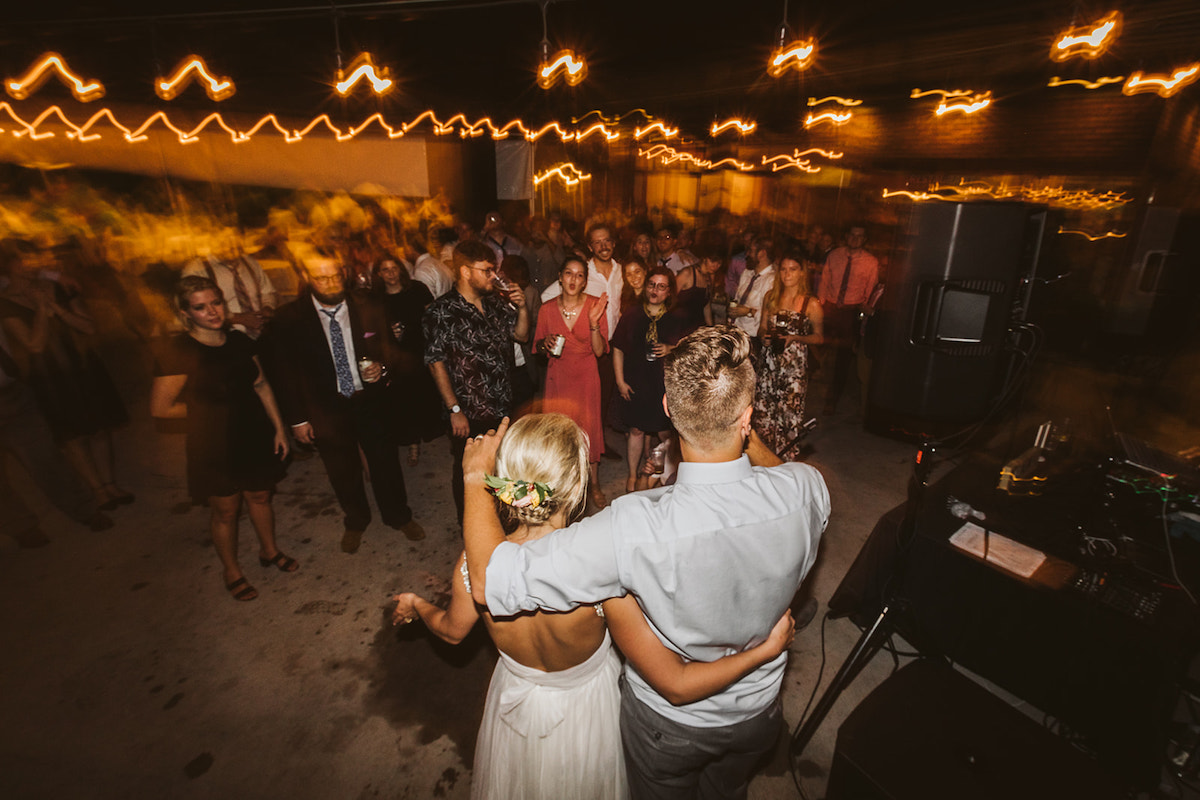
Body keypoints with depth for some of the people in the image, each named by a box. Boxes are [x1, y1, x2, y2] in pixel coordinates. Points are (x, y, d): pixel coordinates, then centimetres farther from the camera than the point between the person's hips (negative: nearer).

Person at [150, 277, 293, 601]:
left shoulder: (239, 340, -3)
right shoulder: (180, 353, -19)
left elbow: (261, 385, 3)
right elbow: (160, 408, -14)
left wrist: (279, 427, 4)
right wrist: (206, 408, -4)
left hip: (254, 436, 4)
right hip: (215, 445, -4)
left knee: (260, 496, 20)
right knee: (226, 510, 14)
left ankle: (269, 550, 45)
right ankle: (231, 570, 37)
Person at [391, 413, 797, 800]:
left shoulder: (472, 566, -31)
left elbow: (452, 630, -7)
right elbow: (676, 684, -33)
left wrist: (416, 605, 16)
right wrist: (768, 647, -23)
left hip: (517, 706, 2)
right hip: (586, 712, -1)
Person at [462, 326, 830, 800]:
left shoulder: (635, 529, -43)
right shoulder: (807, 491, -31)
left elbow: (490, 581, -36)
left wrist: (476, 476, -23)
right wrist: (744, 430, -1)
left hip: (667, 724, -2)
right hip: (758, 711, 3)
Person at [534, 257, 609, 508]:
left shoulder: (596, 305, -7)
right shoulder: (547, 309, -4)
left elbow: (599, 351, -11)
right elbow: (537, 345, 9)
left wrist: (593, 322, -24)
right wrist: (545, 343, -13)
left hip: (586, 376, -1)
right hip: (557, 376, 1)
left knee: (589, 429, 2)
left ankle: (594, 485, 22)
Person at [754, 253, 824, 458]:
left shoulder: (811, 304, -3)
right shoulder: (770, 297, 7)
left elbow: (819, 337, 3)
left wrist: (795, 338, -13)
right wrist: (765, 337, -5)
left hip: (794, 366, -3)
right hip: (768, 362, 3)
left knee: (789, 415, -4)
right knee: (763, 411, 4)